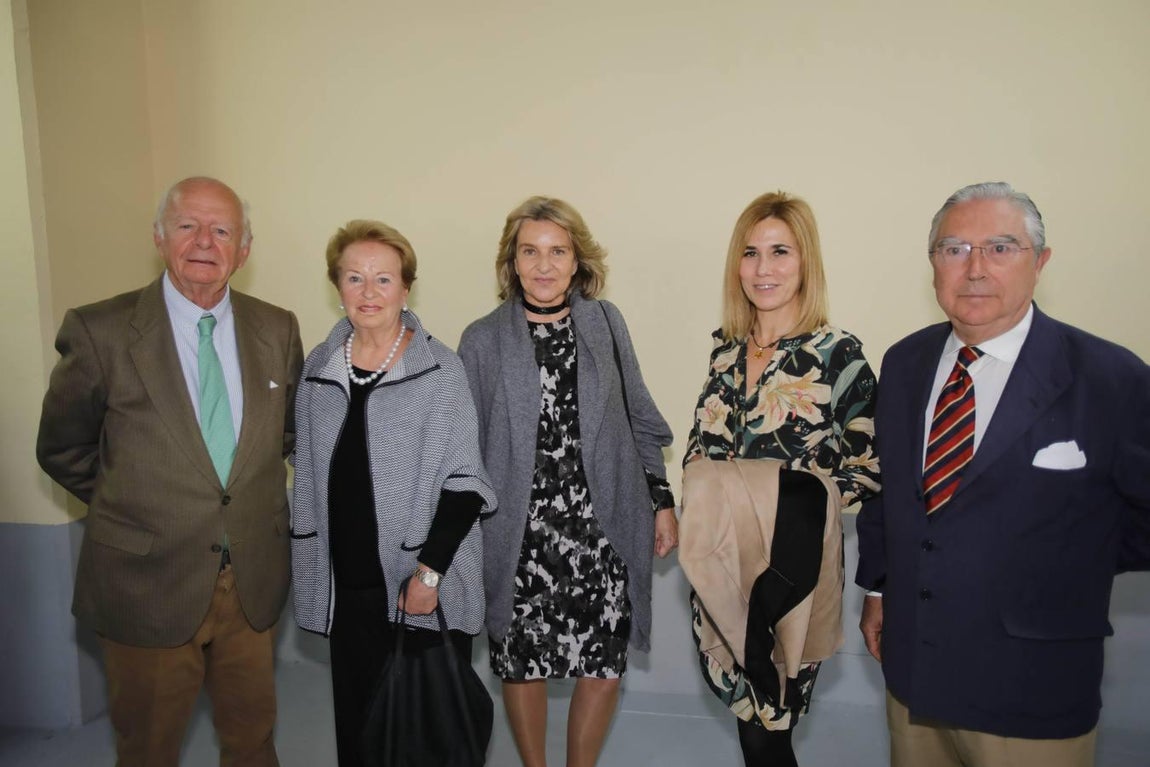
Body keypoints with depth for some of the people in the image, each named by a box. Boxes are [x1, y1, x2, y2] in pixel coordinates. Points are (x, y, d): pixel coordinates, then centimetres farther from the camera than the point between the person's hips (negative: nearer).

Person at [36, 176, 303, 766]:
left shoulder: (277, 330, -1)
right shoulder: (100, 331, -11)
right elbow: (62, 450, 1)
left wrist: (251, 497, 5)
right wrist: (128, 502, 2)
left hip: (254, 582, 3)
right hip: (146, 584, -2)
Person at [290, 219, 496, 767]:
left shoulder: (440, 369, -9)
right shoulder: (318, 368, 6)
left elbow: (463, 481, -9)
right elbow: (308, 476, 13)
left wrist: (430, 571, -14)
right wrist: (306, 567, 12)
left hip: (427, 586, -4)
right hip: (347, 585, 4)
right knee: (356, 719, 14)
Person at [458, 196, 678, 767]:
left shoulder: (605, 322, 5)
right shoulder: (482, 340, 0)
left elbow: (638, 420, 10)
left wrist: (662, 502, 9)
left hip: (604, 528, 1)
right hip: (520, 535, -1)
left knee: (604, 664, 6)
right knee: (522, 661, 11)